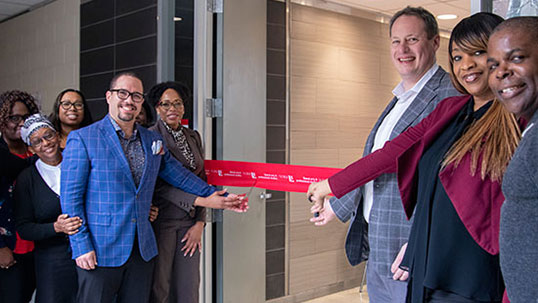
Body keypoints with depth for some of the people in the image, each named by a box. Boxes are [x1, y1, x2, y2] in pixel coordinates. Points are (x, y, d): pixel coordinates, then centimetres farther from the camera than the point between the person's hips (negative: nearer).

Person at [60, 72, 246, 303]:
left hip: (143, 249, 5)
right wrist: (81, 246, -11)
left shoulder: (153, 140, 11)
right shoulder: (82, 139, -4)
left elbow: (179, 175, 21)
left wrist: (214, 196, 17)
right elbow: (70, 197, -6)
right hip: (99, 250, -4)